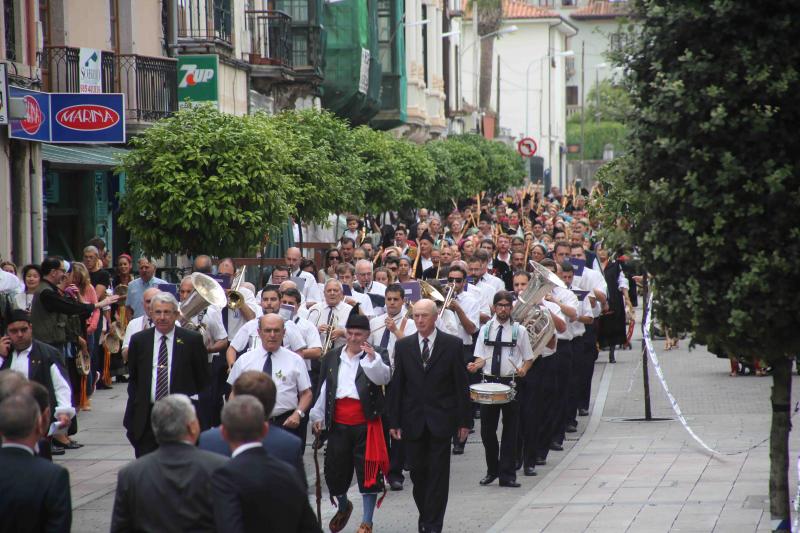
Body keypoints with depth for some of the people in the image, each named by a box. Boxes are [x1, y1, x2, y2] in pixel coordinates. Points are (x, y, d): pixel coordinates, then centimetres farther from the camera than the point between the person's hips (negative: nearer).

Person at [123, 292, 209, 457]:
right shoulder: (138, 340, 8)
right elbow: (133, 379, 15)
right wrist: (131, 417, 8)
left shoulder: (193, 340, 1)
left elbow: (203, 381, 5)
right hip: (146, 417, 2)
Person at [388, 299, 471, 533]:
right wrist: (394, 421, 1)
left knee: (438, 475, -2)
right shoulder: (403, 346, 5)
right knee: (418, 473, 6)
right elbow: (396, 386, 5)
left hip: (441, 420, -2)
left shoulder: (453, 345, -1)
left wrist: (464, 420, -2)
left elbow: (461, 384, 0)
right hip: (413, 421, 2)